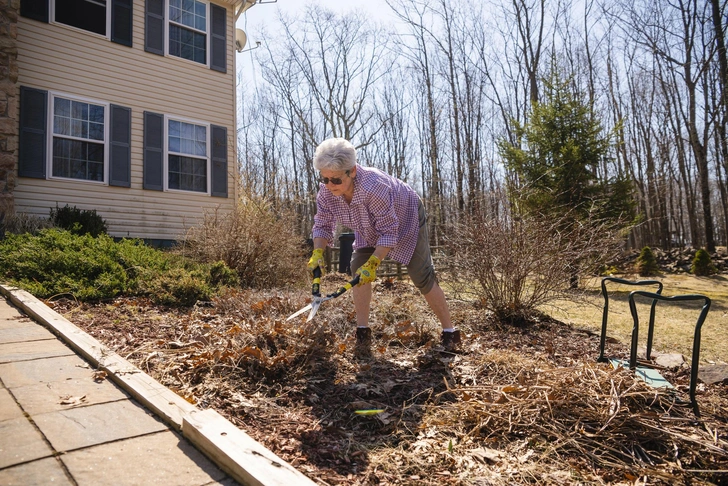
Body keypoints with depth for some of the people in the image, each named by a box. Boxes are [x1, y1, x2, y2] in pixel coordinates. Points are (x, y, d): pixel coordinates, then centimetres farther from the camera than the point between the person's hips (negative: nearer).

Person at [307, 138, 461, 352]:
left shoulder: (373, 187, -44)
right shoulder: (326, 191, -24)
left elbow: (388, 232, -37)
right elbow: (322, 225, -12)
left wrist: (373, 263, -44)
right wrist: (318, 252, -29)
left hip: (406, 220, -6)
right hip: (370, 230, 6)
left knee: (422, 277, -8)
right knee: (358, 270, -10)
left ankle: (450, 332, 7)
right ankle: (362, 332, 1)